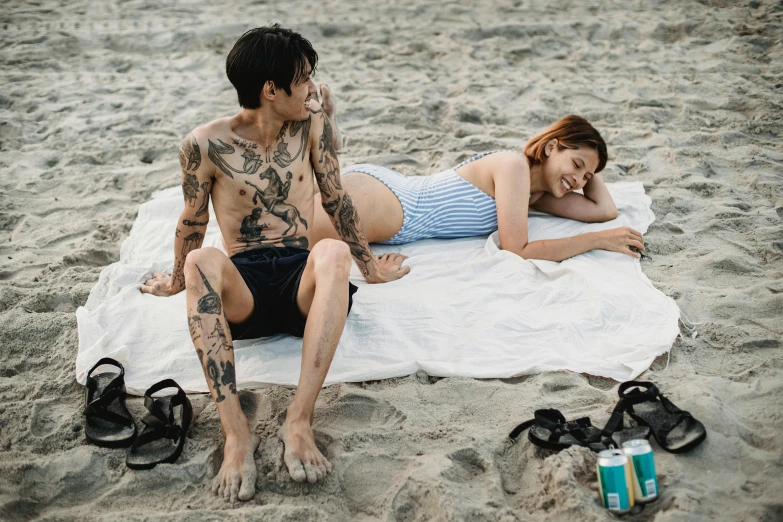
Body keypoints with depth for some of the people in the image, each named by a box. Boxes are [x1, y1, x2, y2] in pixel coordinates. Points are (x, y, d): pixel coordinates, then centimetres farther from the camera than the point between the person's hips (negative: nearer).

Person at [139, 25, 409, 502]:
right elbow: (193, 221, 13)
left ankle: (300, 420, -39)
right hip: (242, 291, -1)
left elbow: (337, 200, 14)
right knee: (201, 262, -36)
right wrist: (178, 280, 25)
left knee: (333, 252, -35)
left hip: (301, 283, 1)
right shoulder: (206, 144, -3)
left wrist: (370, 266, 22)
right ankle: (236, 430, -39)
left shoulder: (312, 124, 4)